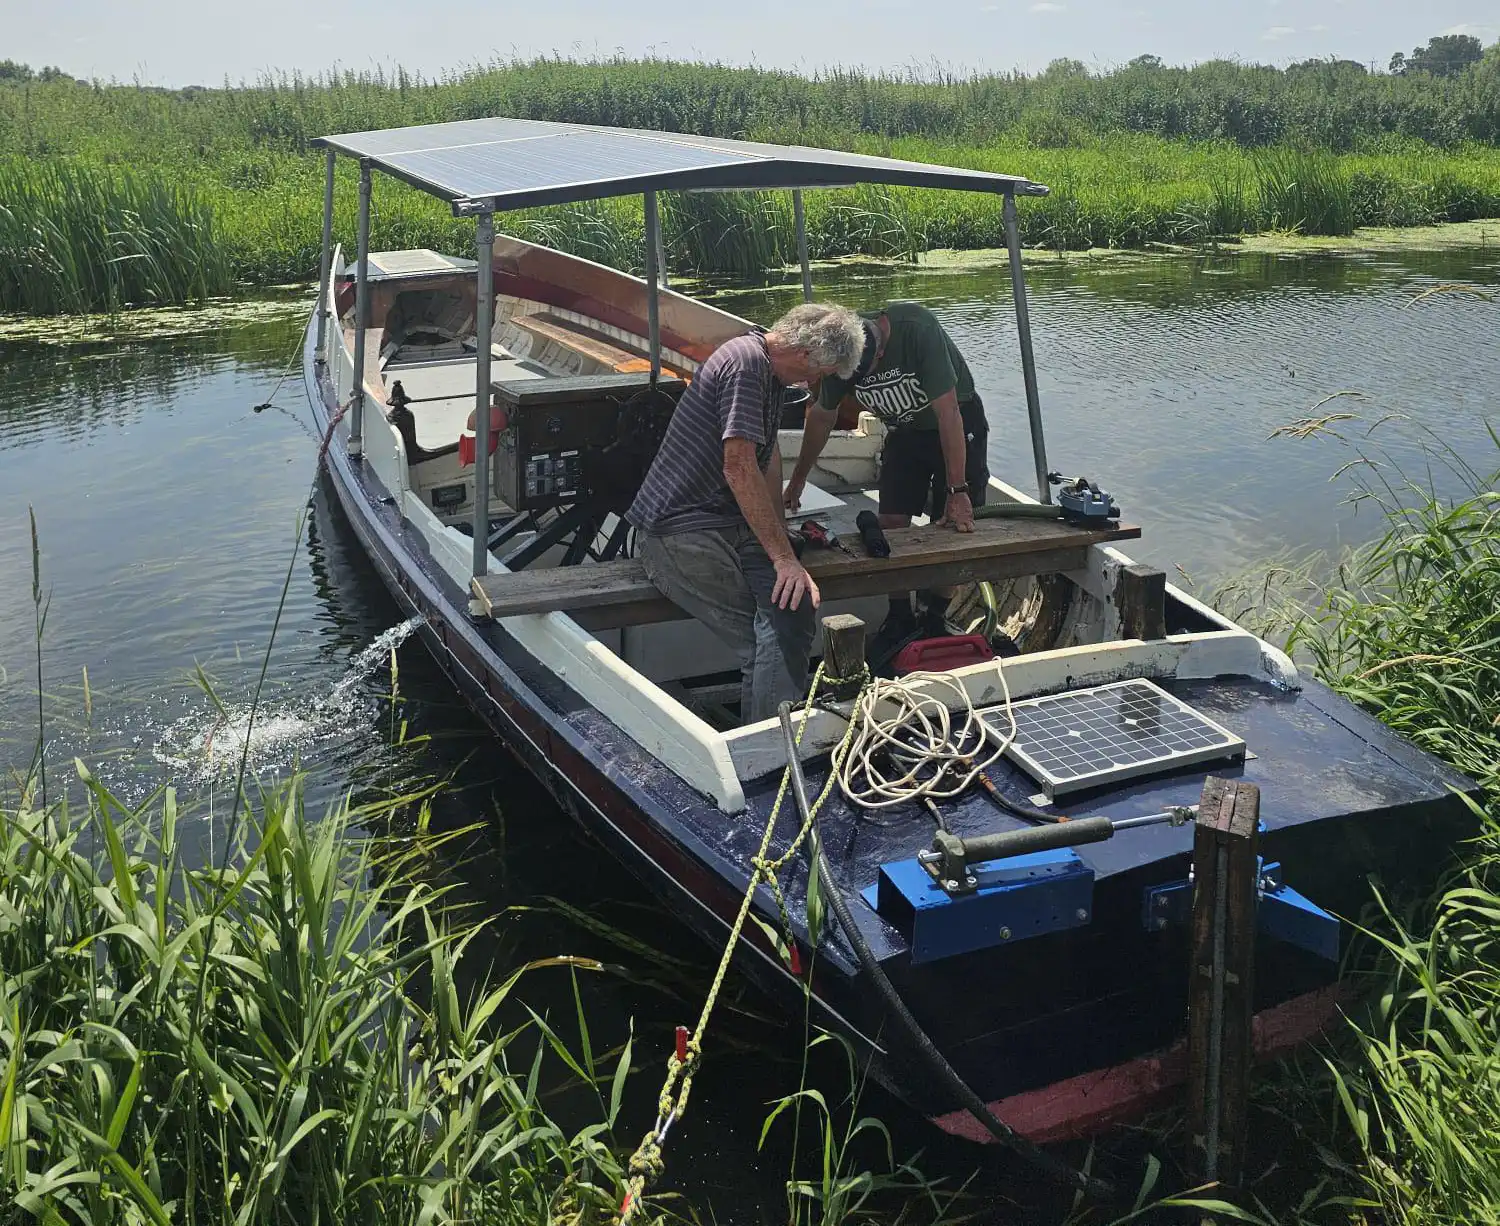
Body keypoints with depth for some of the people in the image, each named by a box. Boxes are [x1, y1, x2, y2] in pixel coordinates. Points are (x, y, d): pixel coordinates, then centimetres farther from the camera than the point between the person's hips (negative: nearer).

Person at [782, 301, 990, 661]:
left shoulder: (918, 329, -35)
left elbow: (947, 413, -33)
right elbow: (821, 418, 2)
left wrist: (958, 492, -32)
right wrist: (797, 481, 9)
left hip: (956, 424, -4)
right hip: (906, 430, 5)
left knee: (953, 526, -10)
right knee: (891, 524, -6)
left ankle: (934, 621, 4)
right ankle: (900, 619, 8)